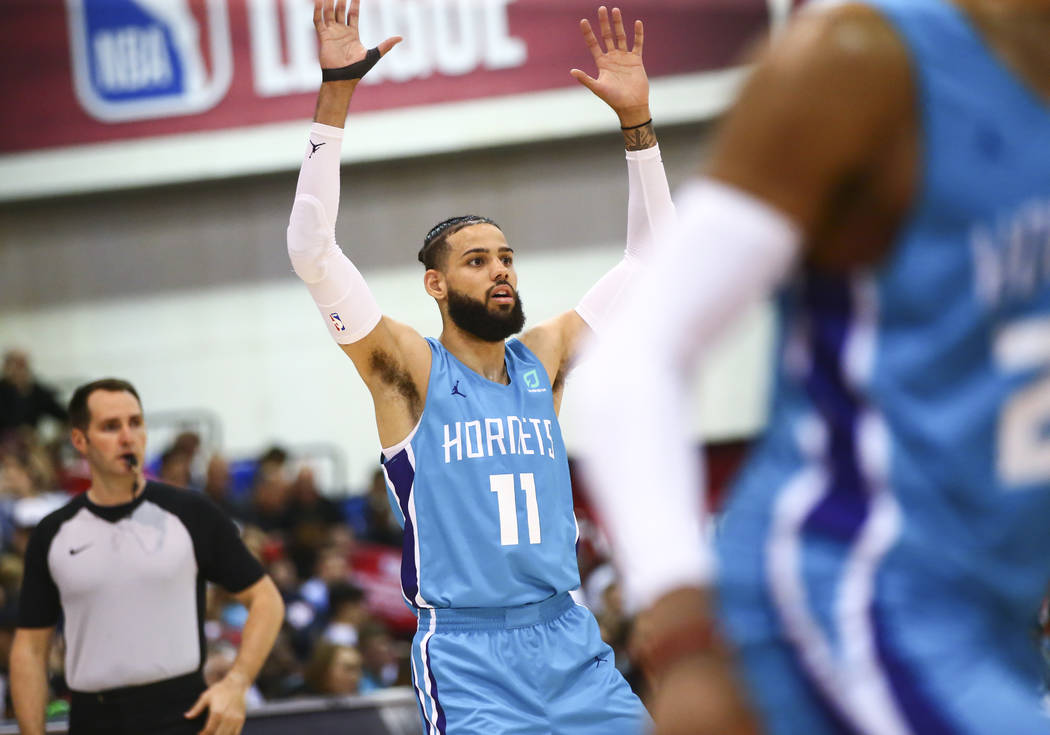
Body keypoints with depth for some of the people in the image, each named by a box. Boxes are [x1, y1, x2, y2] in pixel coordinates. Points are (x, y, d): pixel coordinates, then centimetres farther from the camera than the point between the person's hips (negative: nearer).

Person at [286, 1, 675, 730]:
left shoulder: (544, 359, 10)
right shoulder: (409, 369, -2)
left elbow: (650, 261, 15)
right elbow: (311, 250, -14)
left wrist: (637, 120, 7)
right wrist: (337, 92, -18)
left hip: (570, 640, 5)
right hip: (468, 658, -5)